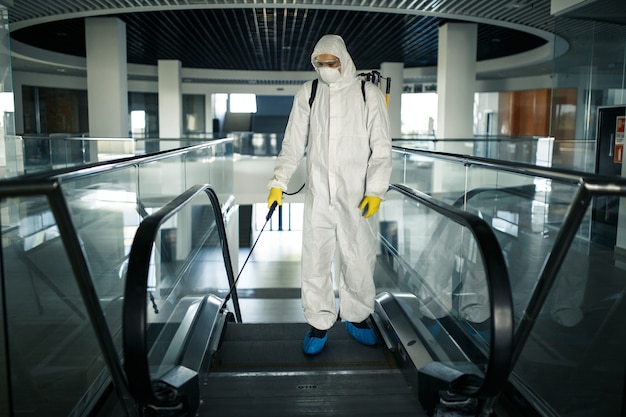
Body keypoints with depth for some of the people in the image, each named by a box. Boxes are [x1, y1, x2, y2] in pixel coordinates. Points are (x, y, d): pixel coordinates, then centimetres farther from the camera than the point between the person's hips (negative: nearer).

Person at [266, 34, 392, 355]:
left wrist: (375, 190, -8)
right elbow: (293, 143, 11)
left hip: (355, 195, -1)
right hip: (318, 193, 2)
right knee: (315, 260, 4)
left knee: (359, 259, 3)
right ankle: (319, 323, 20)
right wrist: (278, 183, 4)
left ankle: (356, 316, 27)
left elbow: (381, 148, 1)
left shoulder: (368, 94, 2)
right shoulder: (307, 94, 8)